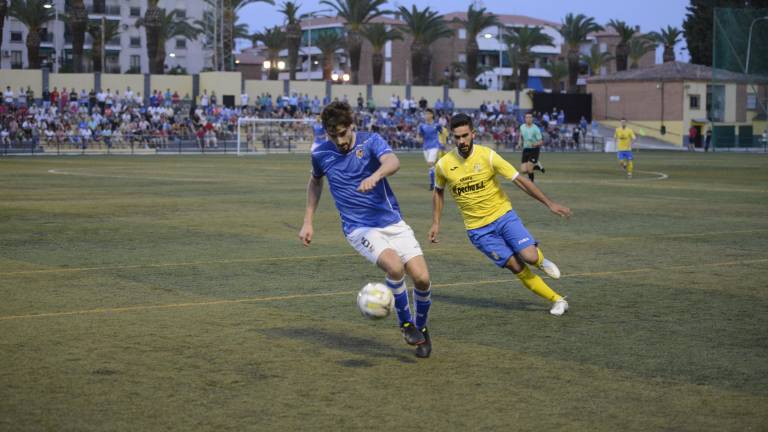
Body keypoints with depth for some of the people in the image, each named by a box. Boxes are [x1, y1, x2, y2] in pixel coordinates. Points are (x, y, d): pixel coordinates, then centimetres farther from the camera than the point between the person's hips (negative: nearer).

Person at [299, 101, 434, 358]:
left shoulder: (371, 141, -7)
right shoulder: (321, 154, 1)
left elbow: (393, 162, -29)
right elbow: (315, 182, 23)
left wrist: (376, 175, -51)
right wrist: (308, 222, 18)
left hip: (392, 222, 1)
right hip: (360, 229, -1)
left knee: (422, 278, -10)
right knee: (395, 267, -29)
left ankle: (421, 328, 20)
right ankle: (405, 323, -4)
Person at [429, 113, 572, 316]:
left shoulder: (487, 155, -13)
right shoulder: (443, 165, -7)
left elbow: (520, 180, -11)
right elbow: (438, 191, 15)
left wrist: (549, 203, -14)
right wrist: (436, 223, 9)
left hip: (503, 215, -1)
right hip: (478, 229, 1)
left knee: (529, 256, -20)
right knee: (516, 267, -10)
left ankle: (539, 259, 19)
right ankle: (557, 300, 4)